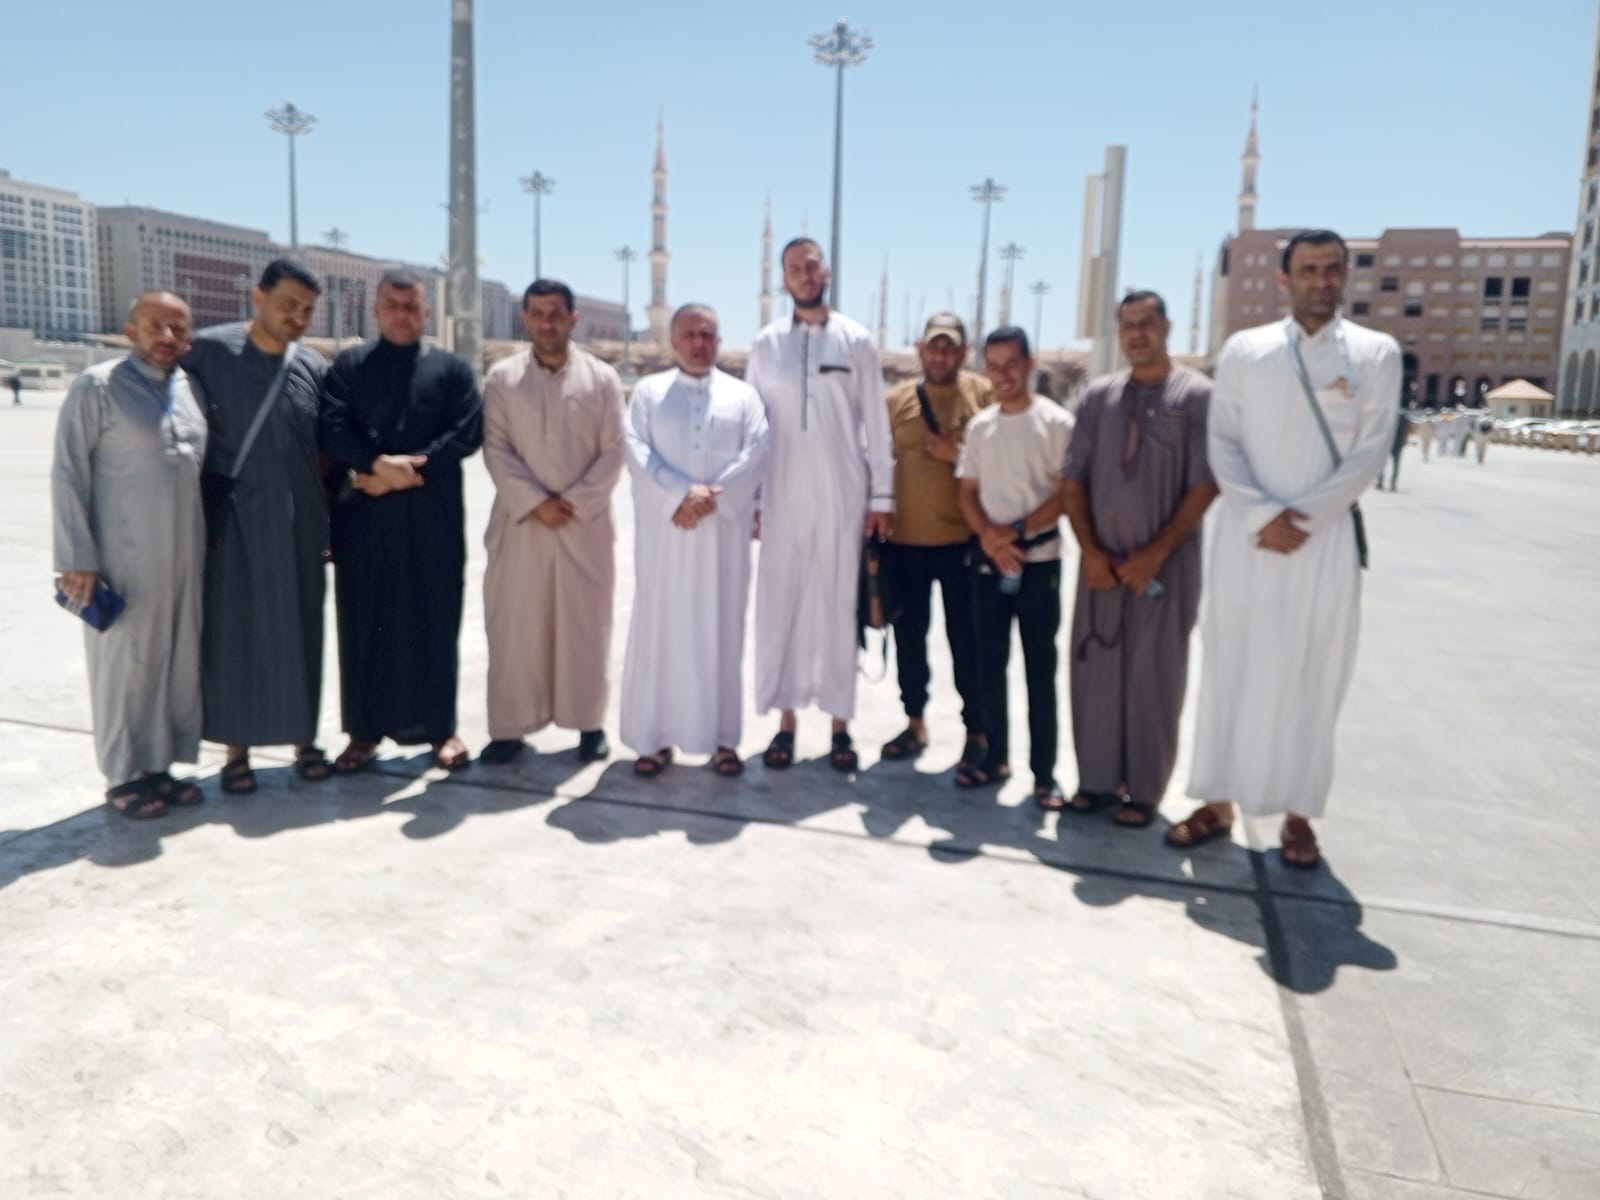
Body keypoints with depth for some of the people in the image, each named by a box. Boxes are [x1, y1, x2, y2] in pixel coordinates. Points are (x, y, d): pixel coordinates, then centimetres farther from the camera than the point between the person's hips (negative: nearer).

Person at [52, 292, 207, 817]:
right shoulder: (97, 387, -6)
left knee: (179, 660, 10)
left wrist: (210, 539, 10)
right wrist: (76, 558, -11)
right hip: (123, 557, -5)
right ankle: (126, 775, 16)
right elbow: (68, 475, -7)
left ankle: (161, 765, 22)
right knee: (126, 664, 4)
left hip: (185, 554, 5)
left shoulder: (192, 388, 8)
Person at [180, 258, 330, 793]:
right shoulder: (207, 350, -5)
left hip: (298, 521, 2)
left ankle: (303, 738, 20)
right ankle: (236, 748, 15)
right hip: (232, 519, -2)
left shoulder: (316, 367, 3)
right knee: (233, 630, 5)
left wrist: (331, 520, 6)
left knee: (298, 630, 8)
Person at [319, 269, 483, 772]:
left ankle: (440, 727, 15)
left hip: (433, 515, 0)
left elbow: (468, 432, -4)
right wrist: (379, 464, -20)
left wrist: (407, 469, -12)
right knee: (365, 621, 5)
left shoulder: (451, 368, 8)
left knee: (433, 621, 4)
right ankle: (364, 731, 15)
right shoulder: (348, 365, 8)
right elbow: (333, 429, -4)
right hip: (365, 512, 1)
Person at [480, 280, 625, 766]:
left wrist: (574, 502, -10)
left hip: (586, 522, 0)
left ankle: (589, 723, 17)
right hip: (520, 521, 1)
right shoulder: (502, 377, 5)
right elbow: (495, 450, -2)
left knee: (585, 625, 6)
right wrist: (535, 502, -12)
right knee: (515, 626, 3)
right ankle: (511, 727, 12)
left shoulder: (602, 377, 4)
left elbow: (613, 452, -1)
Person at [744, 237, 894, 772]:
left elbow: (876, 424, 3)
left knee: (837, 607, 5)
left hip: (843, 497, -1)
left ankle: (840, 723, 14)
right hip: (782, 498, 1)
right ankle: (786, 721, 14)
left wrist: (882, 494, -1)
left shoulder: (856, 341, 3)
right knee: (780, 606, 4)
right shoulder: (766, 344, 5)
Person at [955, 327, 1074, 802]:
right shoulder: (979, 425, 8)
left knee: (1039, 668, 0)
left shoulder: (1055, 422, -6)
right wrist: (989, 535, -9)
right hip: (987, 560, 4)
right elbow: (968, 494, 9)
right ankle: (996, 756, 23)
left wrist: (1018, 530, -17)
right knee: (990, 664, 10)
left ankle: (1044, 771, 7)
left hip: (1038, 561, -4)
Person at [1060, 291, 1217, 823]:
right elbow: (1074, 478, 6)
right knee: (1094, 667, 5)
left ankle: (1143, 791, 13)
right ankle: (1097, 779, 17)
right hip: (1101, 560, 3)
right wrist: (1089, 550, -4)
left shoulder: (1198, 395, -3)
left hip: (1166, 561, -3)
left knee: (1154, 675, 3)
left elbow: (1205, 484, -7)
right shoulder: (1098, 395, 8)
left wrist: (1157, 551, -11)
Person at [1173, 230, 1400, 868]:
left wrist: (1302, 518, -13)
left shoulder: (1376, 353, 4)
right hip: (1245, 535, 1)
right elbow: (1222, 445, 0)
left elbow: (1370, 452, -3)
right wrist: (1262, 515, -13)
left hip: (1326, 539, -1)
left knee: (1310, 678, 4)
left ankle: (1297, 812, 16)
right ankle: (1218, 801, 16)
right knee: (1231, 670, 5)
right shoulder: (1242, 350, 6)